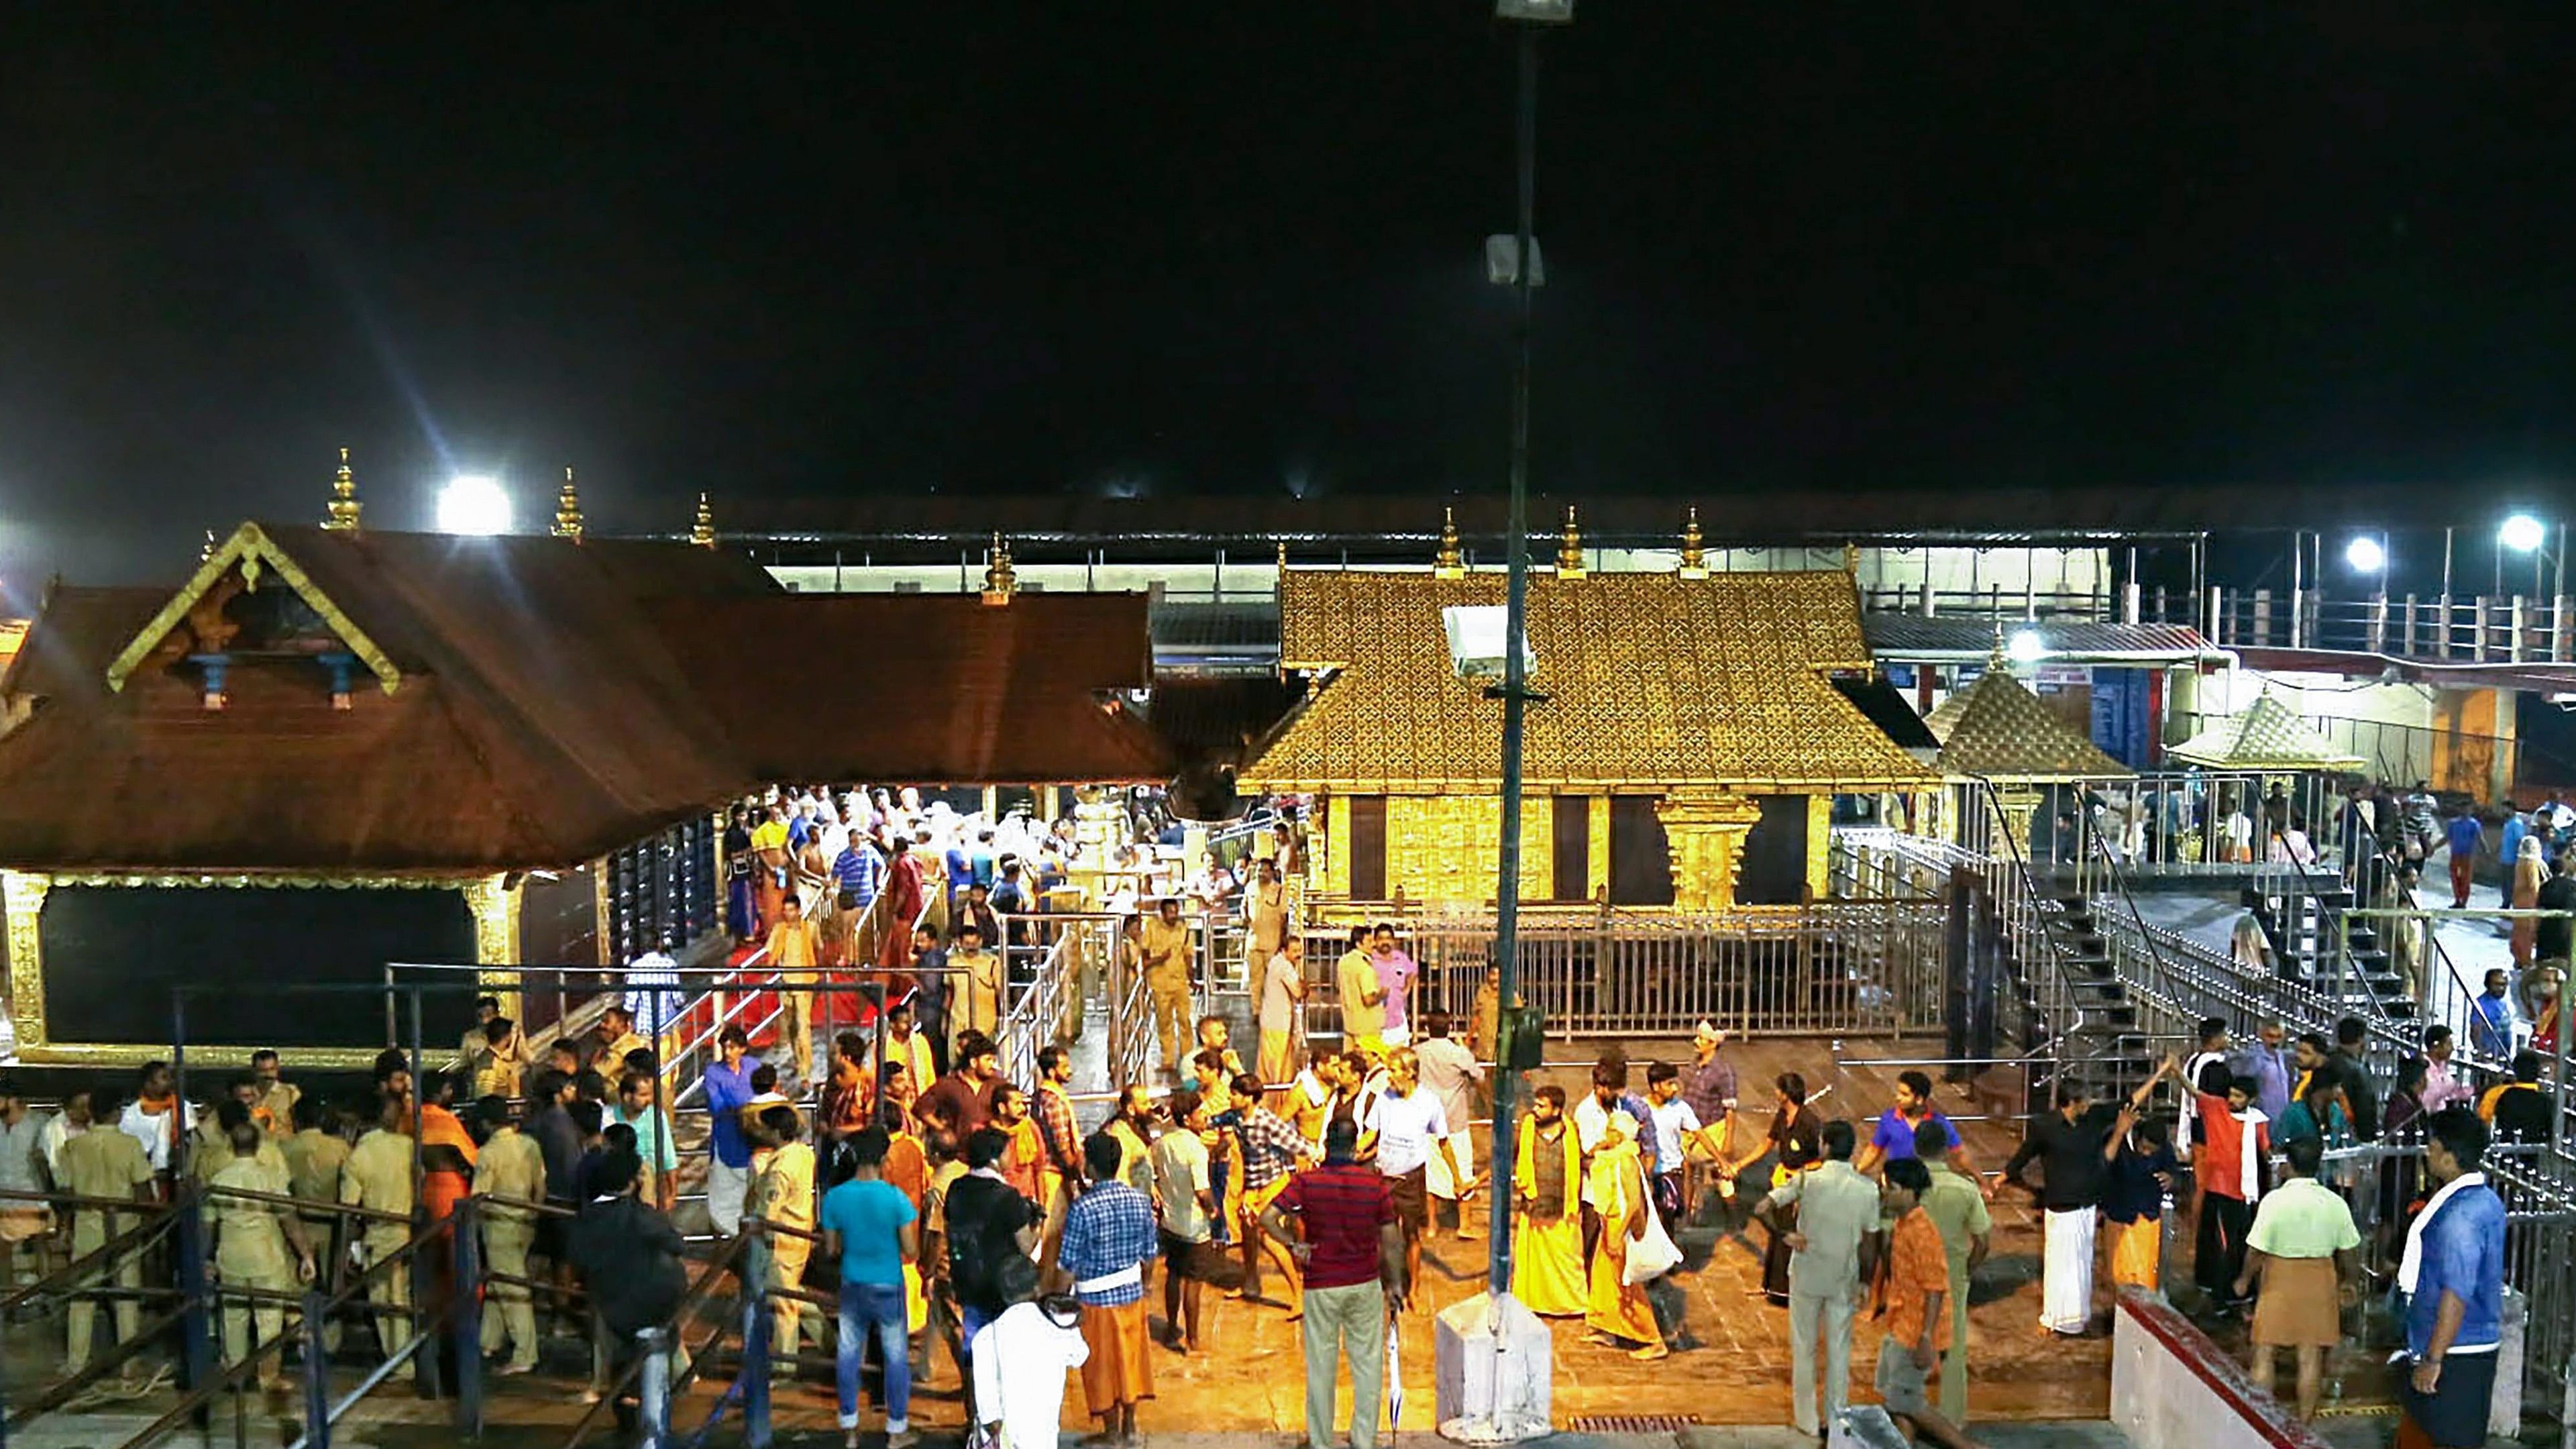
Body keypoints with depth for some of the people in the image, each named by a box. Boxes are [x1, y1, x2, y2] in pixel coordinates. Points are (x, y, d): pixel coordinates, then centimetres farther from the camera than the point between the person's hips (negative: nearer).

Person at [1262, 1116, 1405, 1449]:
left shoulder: (1306, 1182, -10)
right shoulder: (1375, 1183, -6)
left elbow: (1267, 1218, -21)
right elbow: (1391, 1240, -2)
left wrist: (1293, 1244, -7)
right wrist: (1395, 1284, 8)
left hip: (1321, 1286, -1)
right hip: (1365, 1284, 1)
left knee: (1321, 1366, 11)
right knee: (1368, 1364, 13)